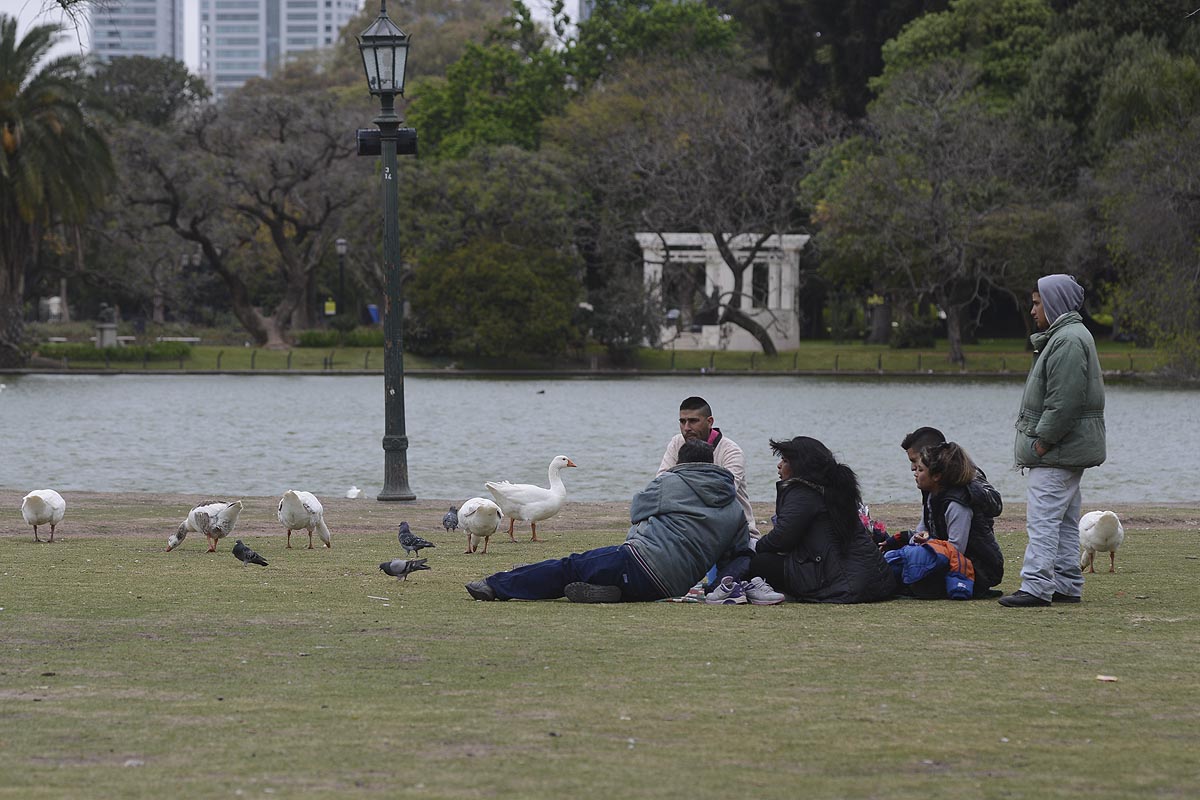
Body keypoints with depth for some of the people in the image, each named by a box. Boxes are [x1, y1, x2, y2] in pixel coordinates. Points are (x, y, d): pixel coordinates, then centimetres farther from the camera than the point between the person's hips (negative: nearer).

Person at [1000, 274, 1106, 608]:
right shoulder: (1062, 337, 20)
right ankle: (1067, 585, 18)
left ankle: (1036, 586, -18)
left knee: (1043, 517, -14)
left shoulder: (1068, 341, -16)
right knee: (1064, 521, 14)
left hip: (1058, 453, -11)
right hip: (1067, 451, 11)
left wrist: (1043, 441, -21)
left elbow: (1064, 401, -23)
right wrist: (1038, 441, 16)